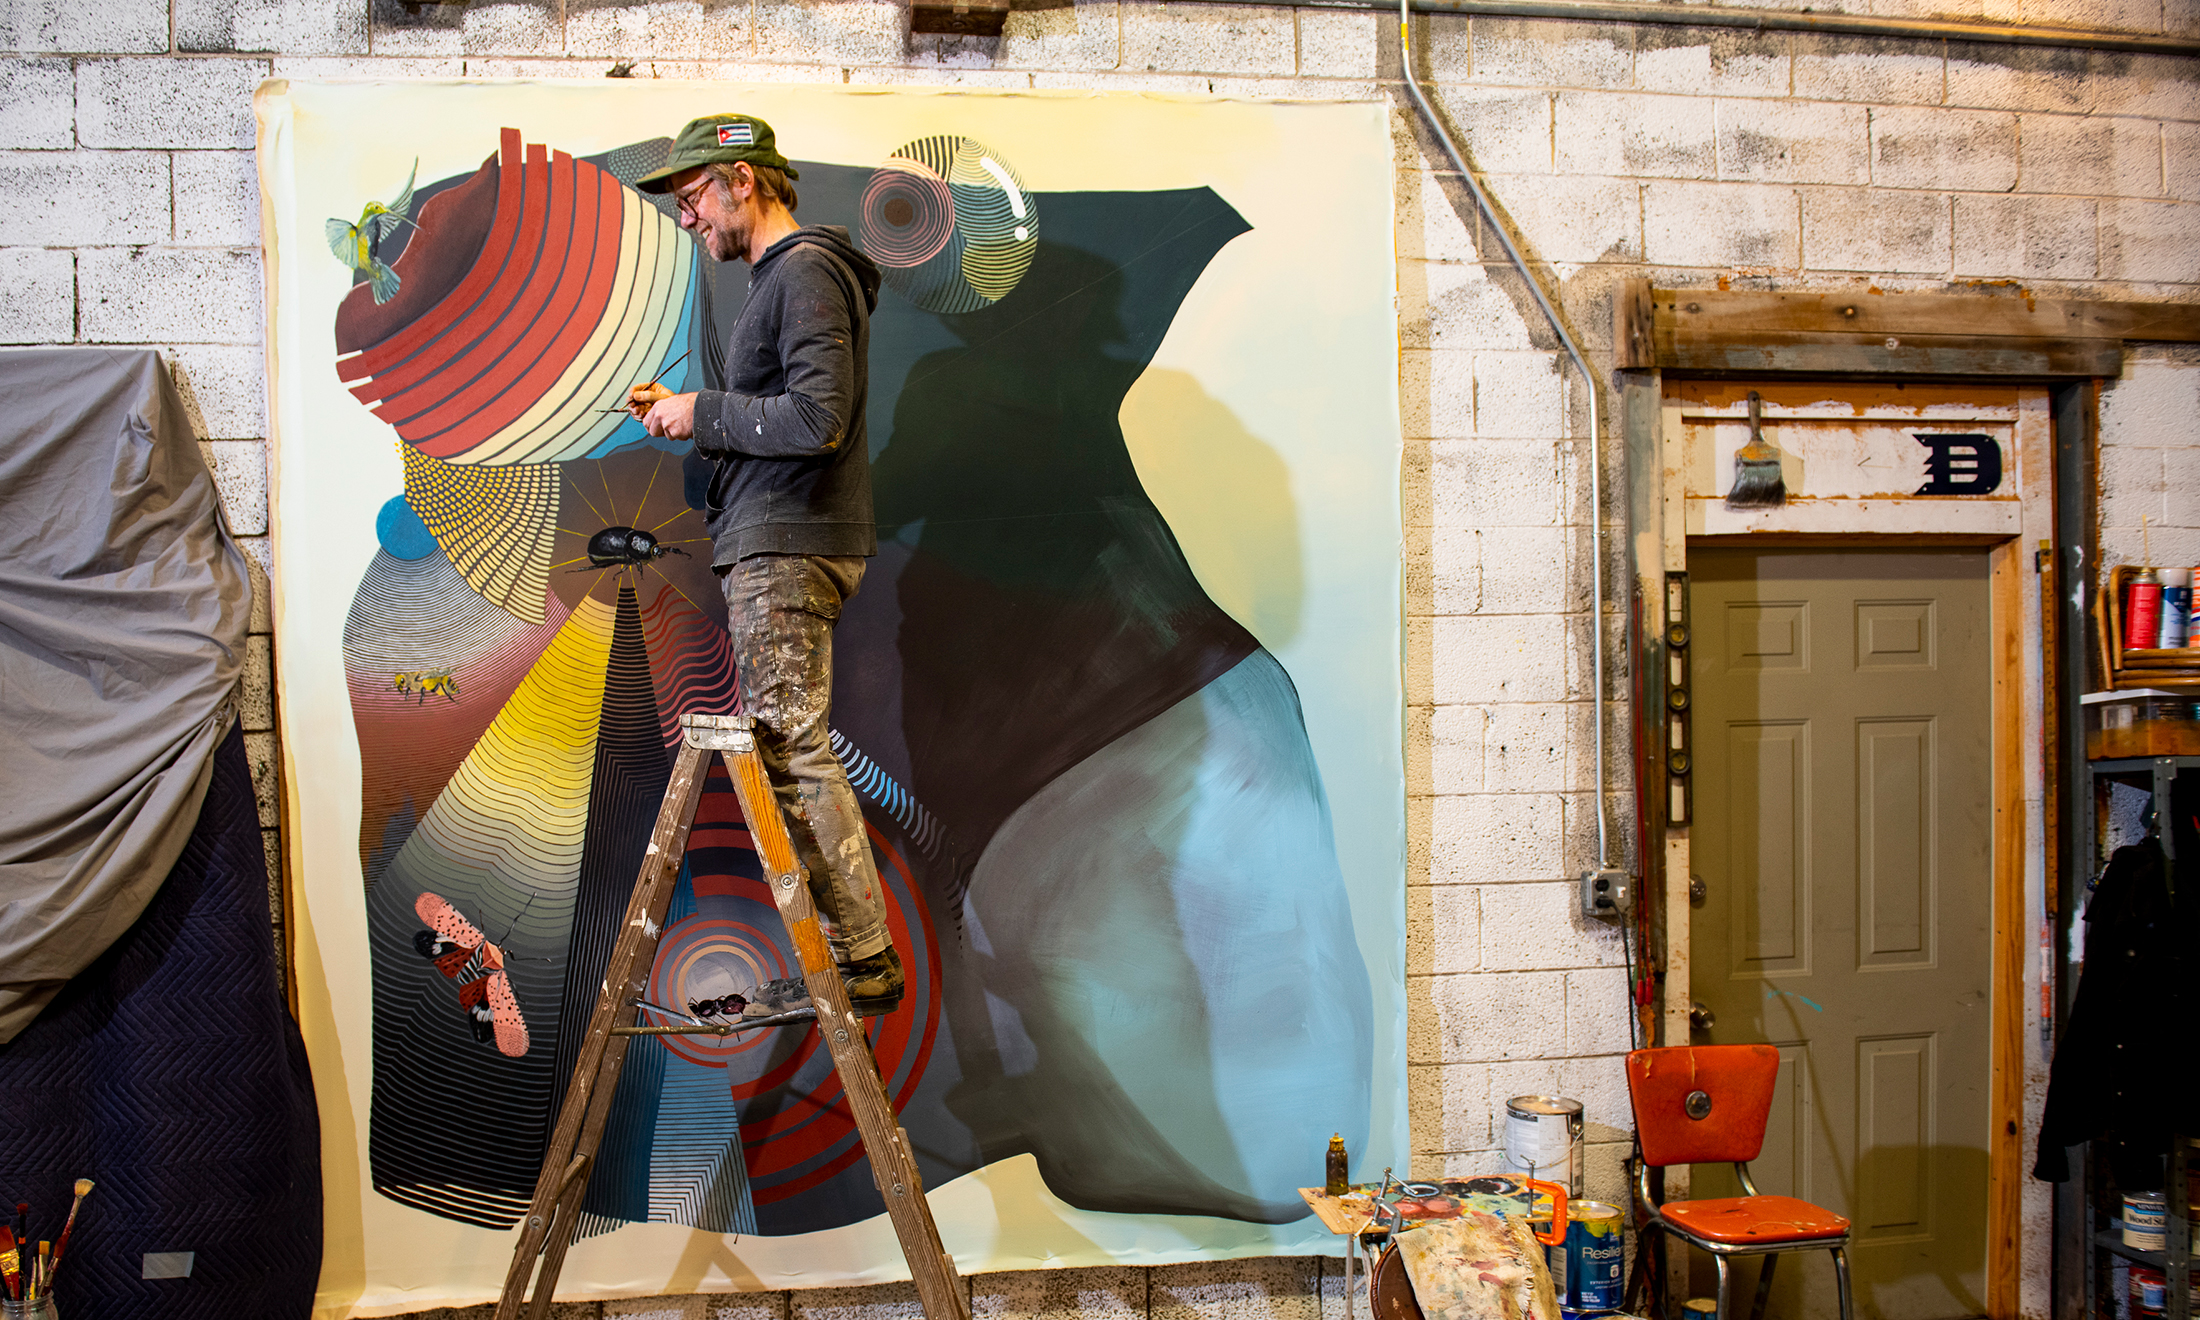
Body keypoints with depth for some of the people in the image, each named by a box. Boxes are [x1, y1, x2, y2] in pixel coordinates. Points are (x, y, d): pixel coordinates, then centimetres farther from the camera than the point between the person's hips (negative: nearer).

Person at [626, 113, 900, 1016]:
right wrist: (693, 416, 11)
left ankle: (862, 960, -2)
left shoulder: (804, 272, -10)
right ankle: (846, 954, 14)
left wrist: (702, 413, -11)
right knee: (787, 752, 10)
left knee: (791, 753, -8)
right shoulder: (778, 276, 22)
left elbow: (819, 418, -21)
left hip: (789, 549, -10)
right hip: (772, 545, 10)